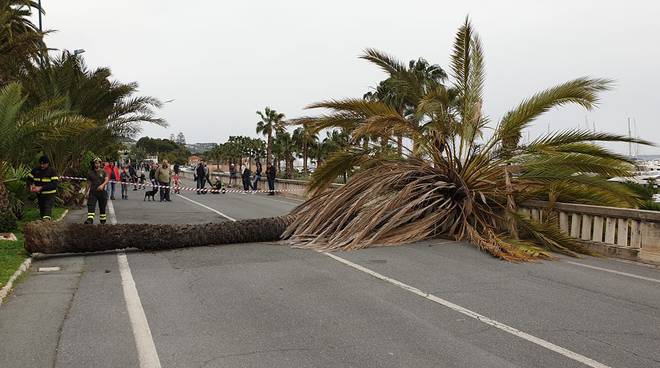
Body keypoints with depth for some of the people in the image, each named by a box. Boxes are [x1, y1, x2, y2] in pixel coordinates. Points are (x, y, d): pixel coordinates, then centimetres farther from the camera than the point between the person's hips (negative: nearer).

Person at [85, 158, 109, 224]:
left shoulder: (103, 171, 5)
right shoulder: (90, 173, 9)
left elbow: (107, 179, -5)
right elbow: (89, 183, 11)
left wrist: (102, 185, -24)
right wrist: (87, 192, 3)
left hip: (102, 192, 0)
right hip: (93, 192, 1)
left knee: (102, 207, 8)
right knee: (91, 206, -15)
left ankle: (103, 221, 18)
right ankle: (90, 220, -25)